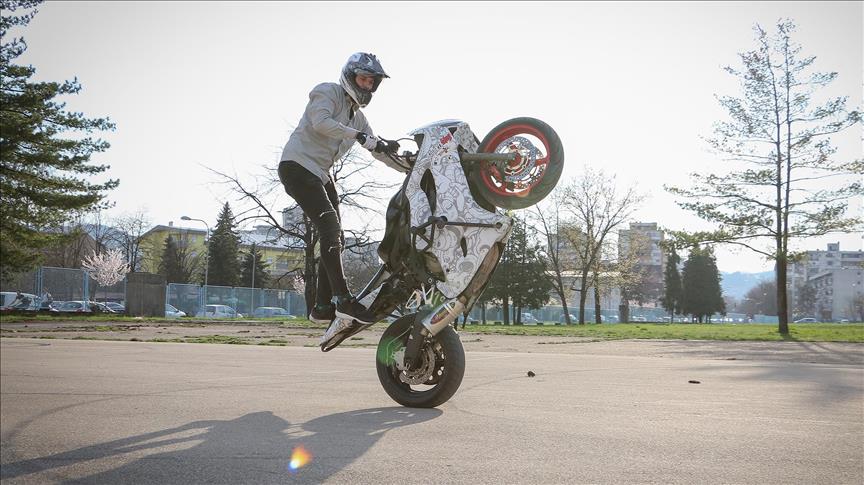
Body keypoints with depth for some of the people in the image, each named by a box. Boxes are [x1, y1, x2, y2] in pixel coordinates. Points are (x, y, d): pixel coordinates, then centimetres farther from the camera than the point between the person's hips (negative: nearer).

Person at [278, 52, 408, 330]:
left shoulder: (358, 117, 20)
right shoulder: (328, 92, -3)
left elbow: (379, 151, 20)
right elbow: (320, 122, -22)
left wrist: (411, 168, 9)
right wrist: (360, 136, -29)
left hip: (321, 174, 9)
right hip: (297, 165, -9)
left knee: (334, 239, 5)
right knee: (330, 227, -23)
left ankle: (323, 306, 10)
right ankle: (343, 299, -29)